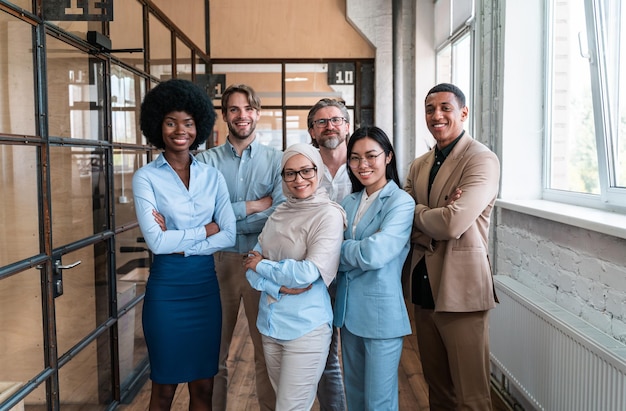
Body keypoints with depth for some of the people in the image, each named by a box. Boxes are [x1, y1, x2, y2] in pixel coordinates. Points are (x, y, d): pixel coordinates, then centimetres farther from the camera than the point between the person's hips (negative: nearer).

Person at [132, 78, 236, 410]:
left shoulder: (212, 176, 5)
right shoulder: (146, 177, -5)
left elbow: (229, 236, -4)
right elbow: (156, 241, -16)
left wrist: (179, 243, -13)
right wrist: (206, 229, -8)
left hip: (205, 285, 3)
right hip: (166, 288, -3)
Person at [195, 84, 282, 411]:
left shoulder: (276, 160, 0)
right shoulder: (206, 160, 1)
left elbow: (281, 215, -13)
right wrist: (252, 206, -11)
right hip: (219, 262, 1)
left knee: (268, 348, 12)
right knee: (215, 349, 13)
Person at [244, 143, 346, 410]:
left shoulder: (329, 215, -11)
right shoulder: (279, 214, 7)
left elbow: (309, 273, -20)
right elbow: (252, 267, 4)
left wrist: (262, 265, -8)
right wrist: (279, 286, -15)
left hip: (306, 327, -6)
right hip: (270, 323, 7)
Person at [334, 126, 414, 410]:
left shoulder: (401, 202, -11)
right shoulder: (349, 203, 9)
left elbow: (374, 254, -23)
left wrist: (340, 248, -8)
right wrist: (356, 250, -14)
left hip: (381, 312, -6)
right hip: (349, 309, 6)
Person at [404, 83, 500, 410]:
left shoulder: (482, 160, -11)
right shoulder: (419, 166, 12)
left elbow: (453, 224, -23)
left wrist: (417, 214, -5)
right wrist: (436, 217, -15)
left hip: (461, 288, -7)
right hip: (424, 286, 7)